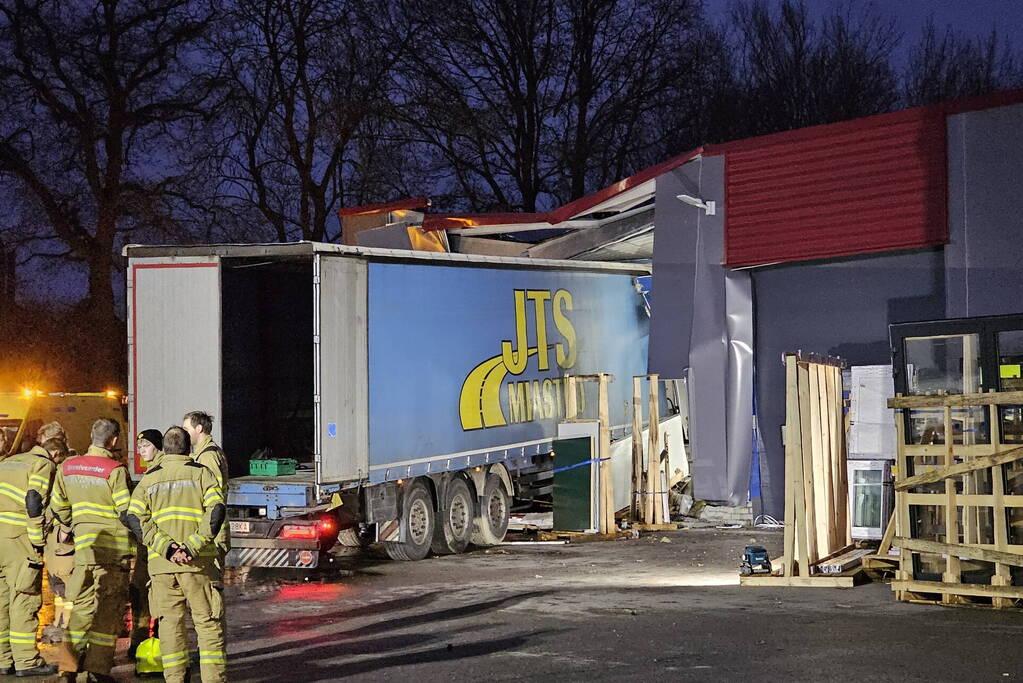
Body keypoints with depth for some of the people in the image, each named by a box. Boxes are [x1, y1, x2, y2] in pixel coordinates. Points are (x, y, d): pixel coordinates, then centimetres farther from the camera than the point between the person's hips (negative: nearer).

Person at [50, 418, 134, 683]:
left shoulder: (67, 467, 7)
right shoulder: (115, 470, -11)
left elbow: (58, 509, 13)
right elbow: (127, 512, -13)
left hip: (83, 545, 5)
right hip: (114, 547, -5)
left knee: (81, 604, 12)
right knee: (108, 609, 1)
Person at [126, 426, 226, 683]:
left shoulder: (148, 479, 11)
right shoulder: (202, 474, 3)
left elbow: (136, 518, -3)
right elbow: (216, 510, -13)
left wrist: (166, 548, -11)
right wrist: (192, 546, -17)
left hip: (161, 564, 2)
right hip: (199, 563, -2)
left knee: (170, 624, 8)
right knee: (209, 623, 3)